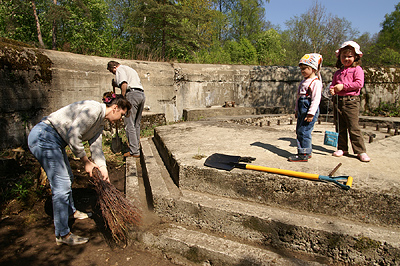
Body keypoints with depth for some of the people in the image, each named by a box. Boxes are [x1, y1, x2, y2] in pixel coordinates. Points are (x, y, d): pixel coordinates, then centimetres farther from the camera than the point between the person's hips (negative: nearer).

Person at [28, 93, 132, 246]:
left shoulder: (100, 122, 12)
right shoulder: (94, 109, -20)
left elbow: (96, 147, 13)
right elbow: (73, 135, -24)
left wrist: (103, 169, 5)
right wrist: (86, 161, -14)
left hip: (55, 140, 11)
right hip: (43, 137, -11)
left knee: (67, 178, 23)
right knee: (61, 185, -9)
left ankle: (71, 212, 47)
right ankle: (62, 235, 3)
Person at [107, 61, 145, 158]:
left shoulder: (120, 69, 3)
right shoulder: (130, 69, 31)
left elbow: (124, 84, -13)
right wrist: (117, 85, 33)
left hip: (132, 95, -9)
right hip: (142, 94, 9)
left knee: (129, 124, -6)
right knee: (136, 123, 14)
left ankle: (134, 151, -7)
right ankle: (136, 147, 19)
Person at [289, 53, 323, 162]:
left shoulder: (315, 82, -12)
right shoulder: (304, 81, 19)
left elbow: (316, 99, -19)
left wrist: (311, 113, -23)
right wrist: (297, 110, 25)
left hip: (309, 110, -10)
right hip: (302, 110, 10)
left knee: (303, 131, -10)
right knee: (299, 131, 13)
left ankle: (304, 154, -3)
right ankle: (307, 151, 25)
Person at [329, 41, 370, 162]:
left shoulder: (357, 69, 1)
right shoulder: (338, 72, 18)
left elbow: (359, 83, -10)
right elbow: (333, 84, 20)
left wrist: (343, 86, -14)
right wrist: (332, 88, -4)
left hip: (351, 101, -5)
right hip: (338, 100, 5)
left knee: (353, 127, -7)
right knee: (340, 127, 8)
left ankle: (361, 151, 1)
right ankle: (342, 148, 19)